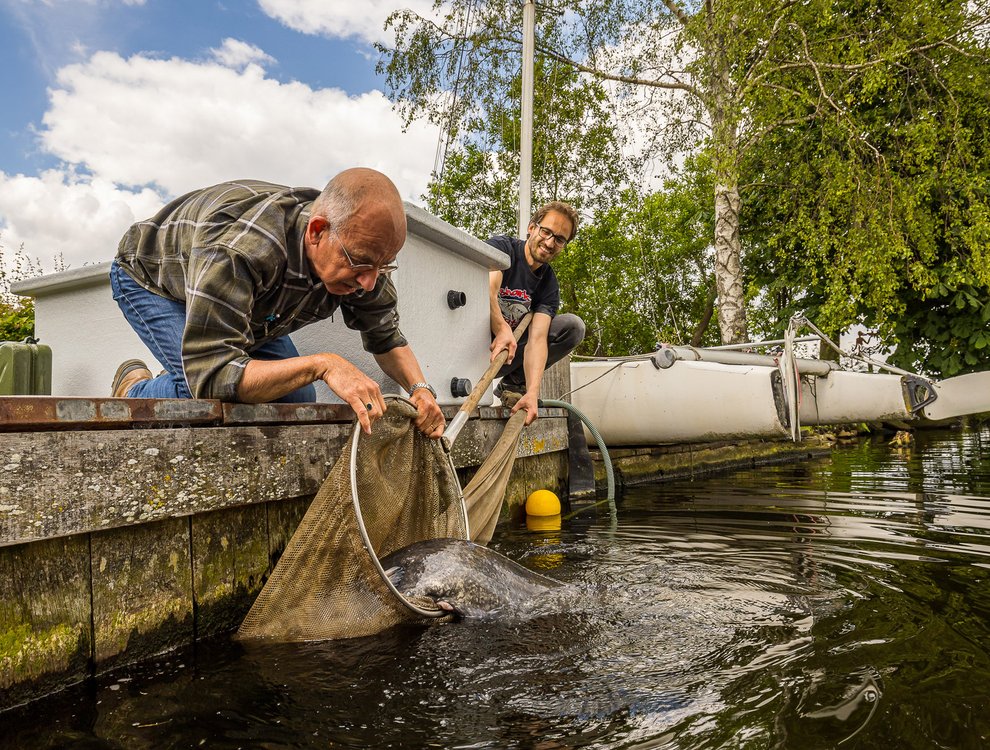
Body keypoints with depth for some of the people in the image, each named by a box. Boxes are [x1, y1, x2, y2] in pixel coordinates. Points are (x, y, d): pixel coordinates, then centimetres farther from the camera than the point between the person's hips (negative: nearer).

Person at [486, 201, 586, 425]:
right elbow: (488, 290, -32)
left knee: (573, 325, -8)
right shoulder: (501, 247, -11)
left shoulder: (549, 286, -1)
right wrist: (502, 330, -48)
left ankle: (513, 383, -5)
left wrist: (532, 393, -30)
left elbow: (537, 338, -15)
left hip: (511, 355, 4)